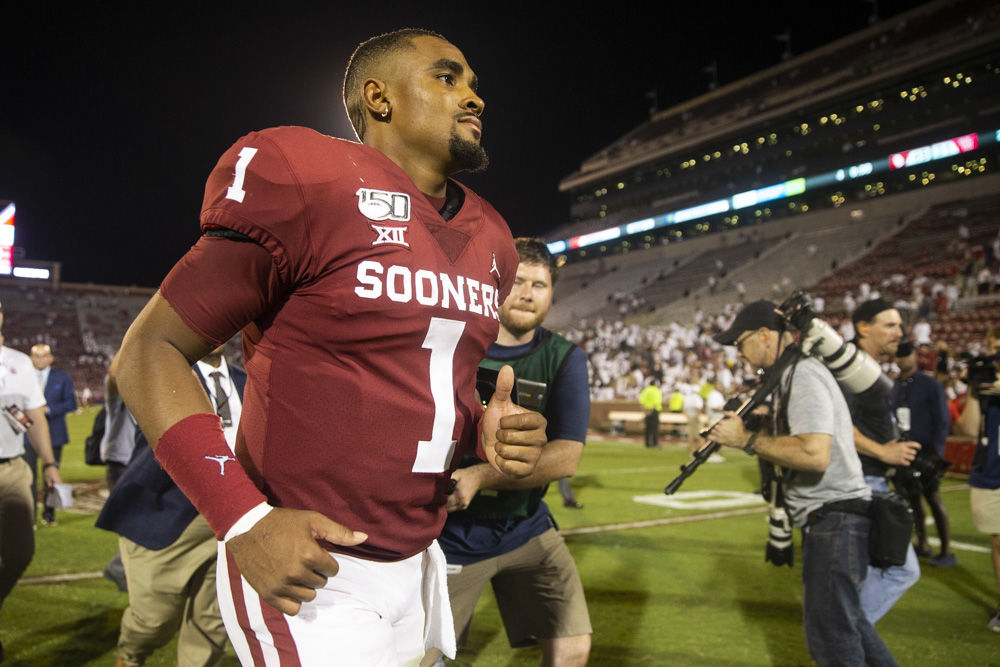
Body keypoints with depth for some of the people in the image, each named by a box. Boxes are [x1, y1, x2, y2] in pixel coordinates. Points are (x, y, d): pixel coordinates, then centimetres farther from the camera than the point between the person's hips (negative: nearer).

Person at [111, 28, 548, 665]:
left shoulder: (488, 239, 7)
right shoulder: (311, 188, -15)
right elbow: (149, 351, -12)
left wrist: (486, 430, -4)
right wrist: (244, 521, -21)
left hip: (420, 563, 8)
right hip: (305, 571, -7)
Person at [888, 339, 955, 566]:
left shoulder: (931, 385, -3)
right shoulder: (893, 387, 11)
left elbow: (943, 422, -6)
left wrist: (934, 453, -13)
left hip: (925, 454, -5)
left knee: (933, 499, -2)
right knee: (911, 498, 8)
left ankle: (946, 552, 5)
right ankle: (923, 545, 19)